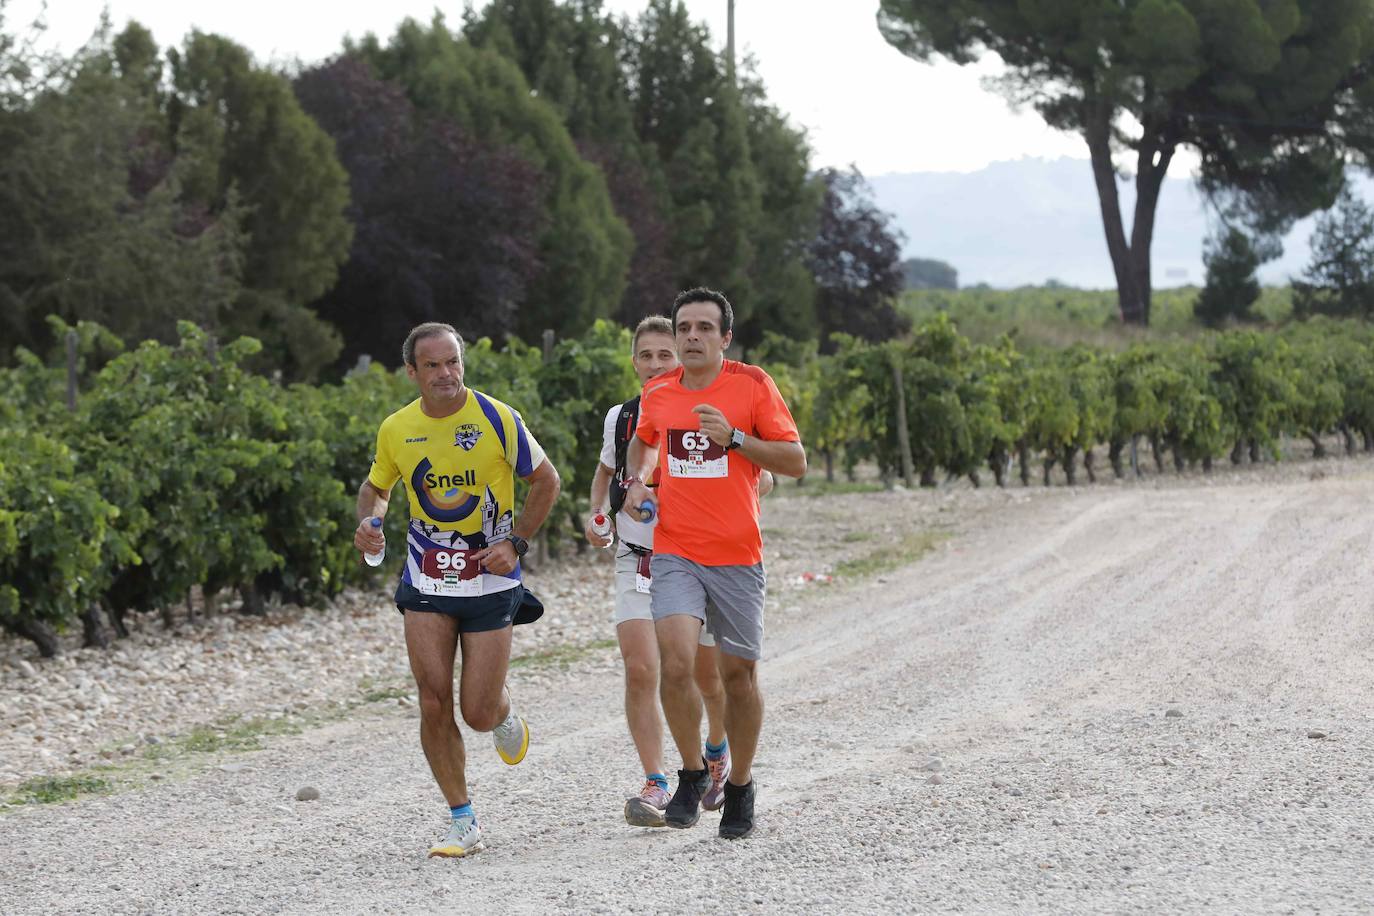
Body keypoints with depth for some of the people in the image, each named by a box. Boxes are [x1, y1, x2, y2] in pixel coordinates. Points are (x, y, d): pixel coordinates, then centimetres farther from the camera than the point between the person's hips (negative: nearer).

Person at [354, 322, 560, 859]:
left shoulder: (497, 420, -10)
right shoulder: (396, 430, -1)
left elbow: (545, 481, 2)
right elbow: (376, 485, 17)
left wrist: (515, 541, -8)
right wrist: (367, 522, -5)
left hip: (491, 581, -2)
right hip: (426, 582, 2)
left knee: (478, 713, -3)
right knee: (434, 704, -6)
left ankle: (504, 715, 36)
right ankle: (463, 823, 7)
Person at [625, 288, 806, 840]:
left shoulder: (752, 385, -3)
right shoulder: (657, 394, 7)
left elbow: (796, 462, -3)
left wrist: (734, 437, -15)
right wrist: (637, 482, 9)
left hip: (737, 556, -1)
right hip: (674, 554, 1)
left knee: (738, 675, 5)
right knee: (675, 661, -18)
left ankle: (740, 786, 25)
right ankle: (692, 773, 1)